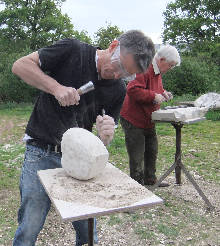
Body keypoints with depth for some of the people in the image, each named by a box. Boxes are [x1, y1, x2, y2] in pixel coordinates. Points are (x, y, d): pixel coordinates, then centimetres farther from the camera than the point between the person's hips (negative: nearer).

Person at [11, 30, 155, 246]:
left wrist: (106, 134, -19)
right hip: (42, 153, -3)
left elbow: (104, 141, 5)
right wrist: (56, 87, -21)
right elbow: (20, 65, -7)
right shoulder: (72, 50, -8)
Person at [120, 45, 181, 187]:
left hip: (148, 121, 10)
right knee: (137, 156, -1)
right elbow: (132, 90, -33)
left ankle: (150, 180, 35)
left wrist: (163, 93, 5)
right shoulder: (144, 69, -21)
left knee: (152, 152, 19)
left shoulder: (157, 72, 10)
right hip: (133, 120, -10)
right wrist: (154, 96, -29)